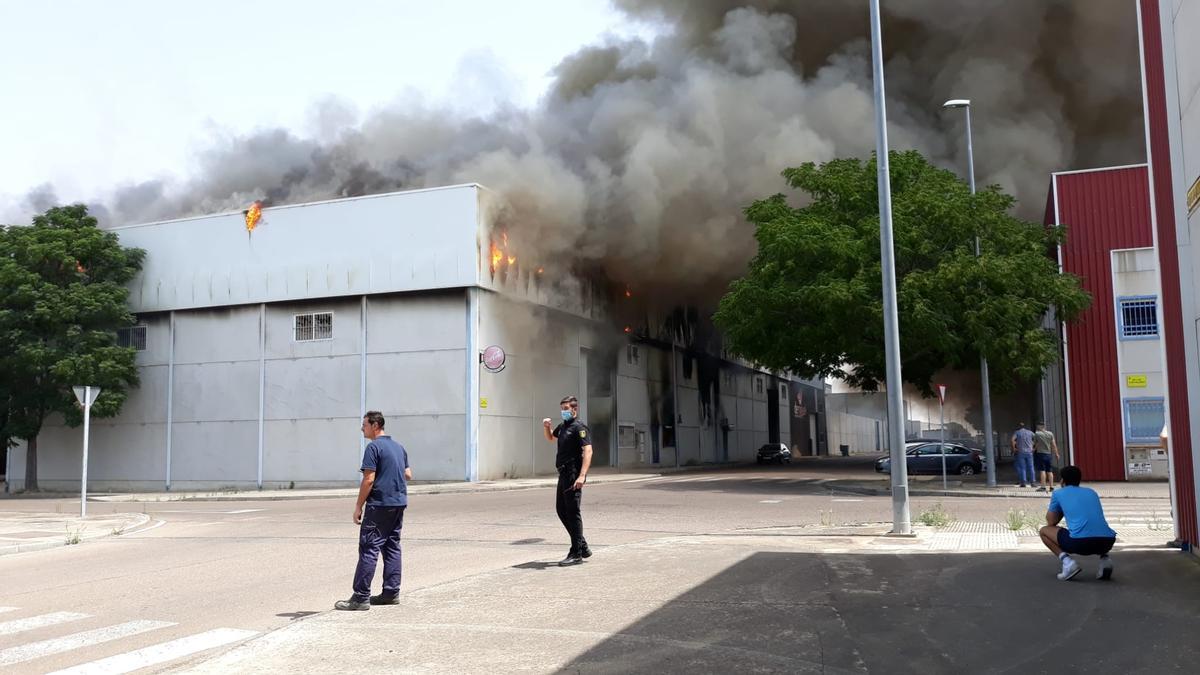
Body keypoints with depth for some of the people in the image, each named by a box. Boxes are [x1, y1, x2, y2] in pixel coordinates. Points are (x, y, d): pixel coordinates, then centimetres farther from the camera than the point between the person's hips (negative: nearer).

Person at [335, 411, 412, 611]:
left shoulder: (374, 447, -10)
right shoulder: (399, 447, 15)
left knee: (369, 549, -7)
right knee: (392, 546, 11)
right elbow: (408, 475, 17)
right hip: (399, 503, 8)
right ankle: (392, 593, 12)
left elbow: (368, 480, -15)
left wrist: (359, 506, -10)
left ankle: (361, 597, -8)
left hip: (379, 504, -8)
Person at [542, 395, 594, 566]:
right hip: (563, 474, 10)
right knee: (561, 510, 14)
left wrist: (582, 475, -32)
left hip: (573, 475, -10)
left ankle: (576, 553, 2)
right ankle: (583, 547, 23)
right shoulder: (562, 427, 16)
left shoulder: (579, 427, -12)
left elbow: (588, 451, -22)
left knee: (573, 512, -5)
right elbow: (551, 438, 37)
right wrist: (546, 427, 14)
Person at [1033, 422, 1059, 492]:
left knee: (1042, 470, -6)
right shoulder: (1050, 434, 6)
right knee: (1049, 471, 7)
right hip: (1049, 454, 4)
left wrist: (1034, 449, 28)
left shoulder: (1037, 434, -5)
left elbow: (1035, 444, 8)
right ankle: (1051, 487, 7)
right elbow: (1054, 445, 4)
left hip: (1041, 453, -4)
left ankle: (1043, 487, -12)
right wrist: (1056, 454, 10)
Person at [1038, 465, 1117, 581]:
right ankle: (1104, 558, 11)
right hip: (1107, 540, 5)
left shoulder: (1058, 493, 16)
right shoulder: (1091, 492, 29)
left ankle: (1067, 562, -1)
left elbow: (1051, 522, 22)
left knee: (1044, 531, 21)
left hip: (1081, 542, -5)